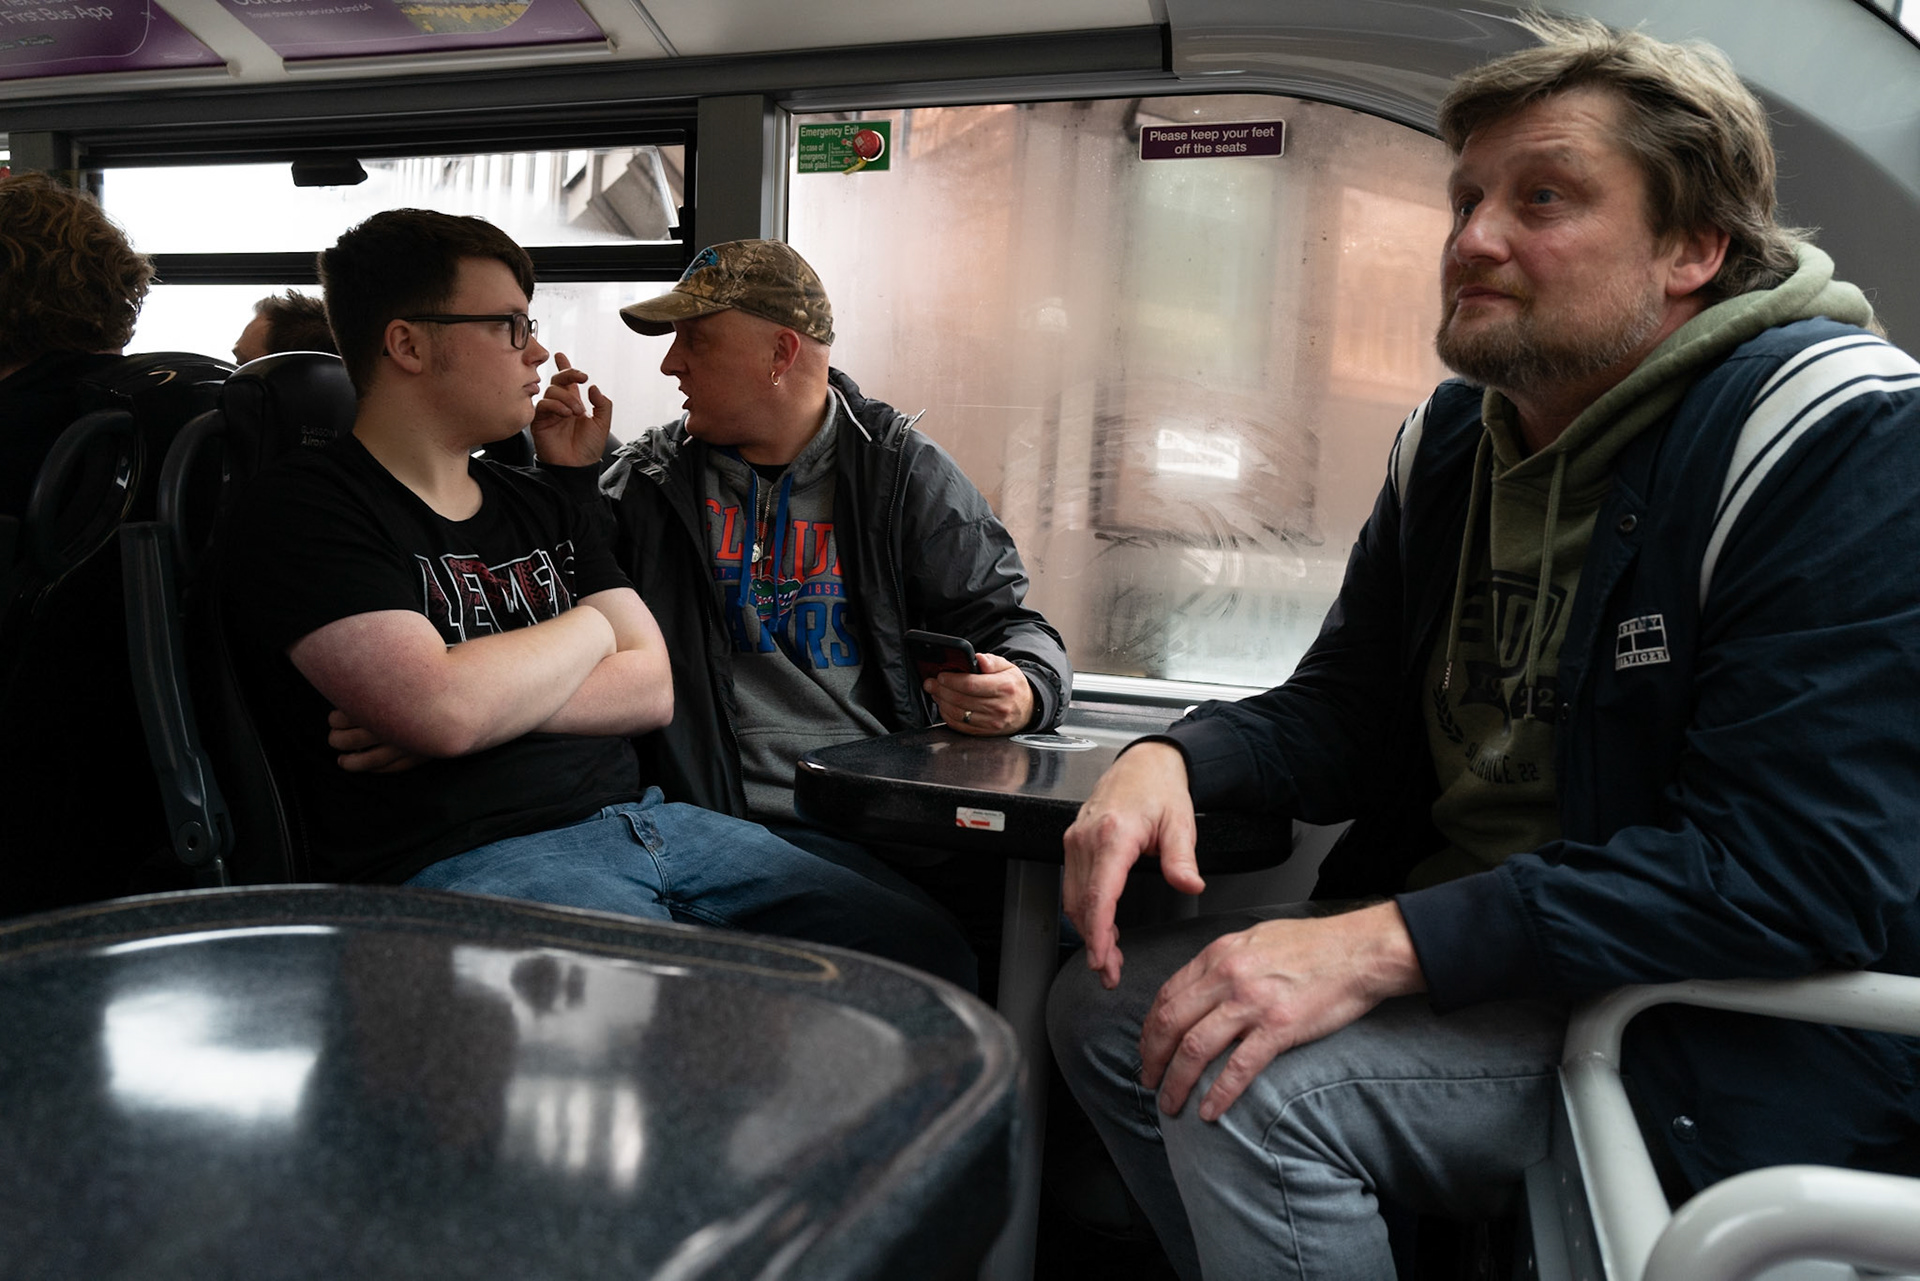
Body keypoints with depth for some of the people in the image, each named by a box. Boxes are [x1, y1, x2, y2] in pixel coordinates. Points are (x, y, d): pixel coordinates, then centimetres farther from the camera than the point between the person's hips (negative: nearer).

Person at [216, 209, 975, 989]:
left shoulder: (539, 508, 21)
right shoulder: (302, 509, -2)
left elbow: (652, 689, 10)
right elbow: (445, 709, -18)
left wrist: (479, 706, -7)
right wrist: (588, 626, 1)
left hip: (640, 821, 8)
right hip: (464, 861, -7)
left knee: (924, 953, -8)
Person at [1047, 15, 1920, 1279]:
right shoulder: (1447, 441, 7)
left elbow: (1801, 867, -25)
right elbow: (1344, 711, 11)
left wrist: (1390, 945, -32)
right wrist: (1175, 759, -12)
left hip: (1723, 1031, -7)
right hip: (1451, 952, 8)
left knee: (1251, 1087, -26)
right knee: (1104, 1001, 3)